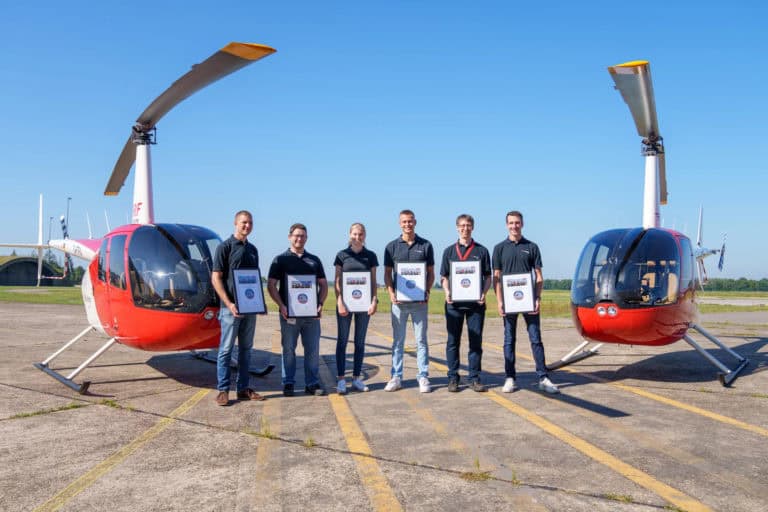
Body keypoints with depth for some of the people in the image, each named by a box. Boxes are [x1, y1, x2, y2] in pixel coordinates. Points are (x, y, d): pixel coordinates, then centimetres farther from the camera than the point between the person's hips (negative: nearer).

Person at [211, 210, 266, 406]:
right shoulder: (225, 247, -5)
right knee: (226, 349, -2)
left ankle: (243, 388, 18)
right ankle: (223, 390, 5)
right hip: (231, 308, -6)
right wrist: (229, 304, -18)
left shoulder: (252, 249, 14)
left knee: (246, 349, 11)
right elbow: (216, 278, -10)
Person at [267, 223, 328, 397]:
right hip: (289, 313, -2)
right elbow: (271, 285, -1)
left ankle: (312, 384, 14)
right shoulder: (280, 259, 5)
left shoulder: (314, 260, 14)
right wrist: (281, 305, -14)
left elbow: (323, 284, 14)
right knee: (288, 349, 4)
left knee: (313, 349, 4)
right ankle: (288, 384, 14)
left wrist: (320, 304, -2)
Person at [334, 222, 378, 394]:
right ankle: (341, 379, 5)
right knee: (342, 340, 1)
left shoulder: (370, 256, 6)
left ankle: (357, 378, 15)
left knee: (360, 341, 7)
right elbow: (337, 281, 0)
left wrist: (374, 301, -4)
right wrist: (340, 302, -9)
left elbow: (373, 281, 7)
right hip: (345, 303, -1)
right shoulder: (342, 255, 2)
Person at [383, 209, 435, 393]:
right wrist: (391, 293, -9)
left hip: (419, 301, 0)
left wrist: (427, 292, -8)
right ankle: (396, 377, 13)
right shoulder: (392, 246, 5)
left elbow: (431, 273, 7)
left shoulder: (426, 245, 5)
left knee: (421, 340, 4)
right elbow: (387, 273, 6)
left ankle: (423, 377, 11)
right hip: (399, 301, 1)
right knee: (398, 341, 7)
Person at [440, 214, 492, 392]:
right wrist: (447, 292, -7)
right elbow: (444, 276, 11)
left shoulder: (481, 251, 8)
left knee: (476, 342, 4)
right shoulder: (449, 251, 10)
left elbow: (488, 277, 8)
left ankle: (474, 378, 12)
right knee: (453, 341, 4)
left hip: (476, 303, 0)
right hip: (454, 303, 0)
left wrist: (484, 293, -9)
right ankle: (453, 378, 12)